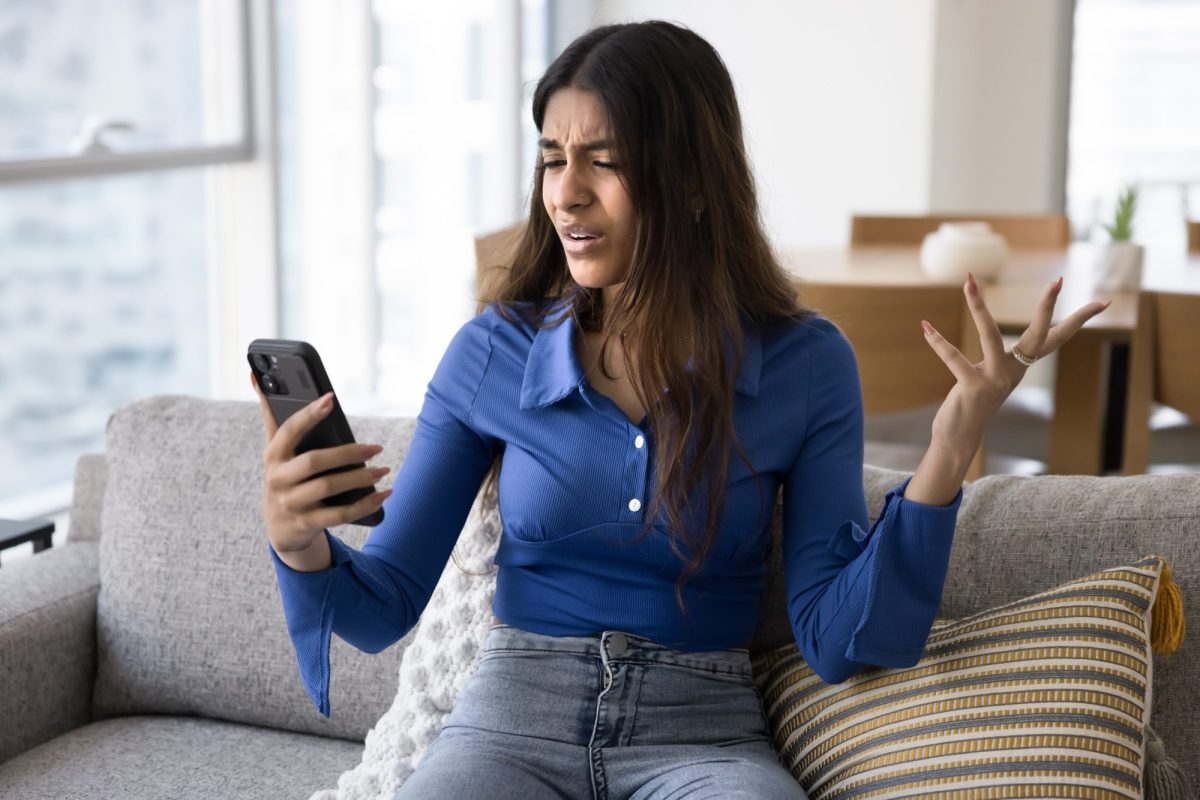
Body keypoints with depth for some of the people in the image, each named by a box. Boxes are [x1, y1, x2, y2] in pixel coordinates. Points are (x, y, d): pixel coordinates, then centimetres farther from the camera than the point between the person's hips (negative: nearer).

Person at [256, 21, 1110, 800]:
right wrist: (302, 546, -21)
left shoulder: (804, 364, -2)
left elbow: (839, 643, -6)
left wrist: (948, 455, -17)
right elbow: (386, 606, 1)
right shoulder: (493, 352, 0)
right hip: (517, 713, 0)